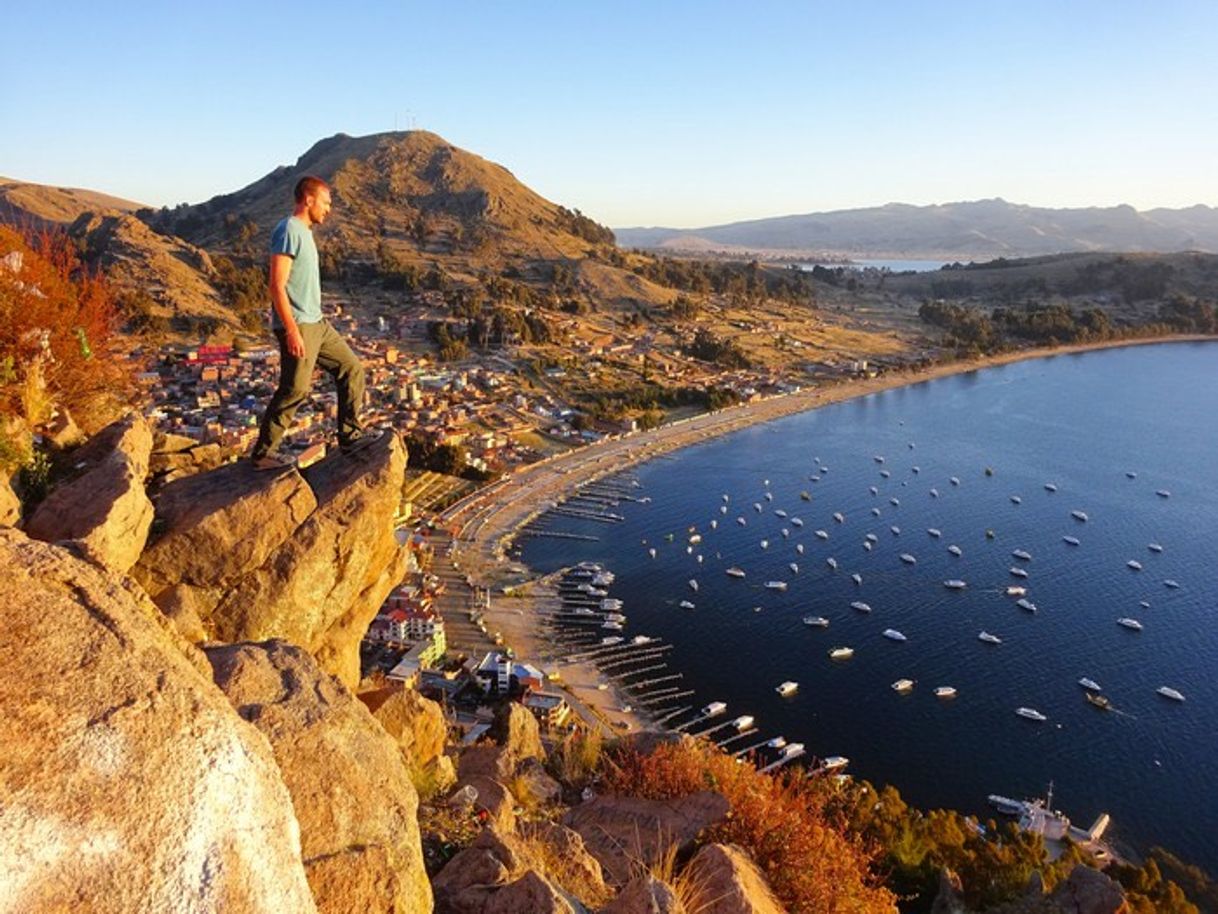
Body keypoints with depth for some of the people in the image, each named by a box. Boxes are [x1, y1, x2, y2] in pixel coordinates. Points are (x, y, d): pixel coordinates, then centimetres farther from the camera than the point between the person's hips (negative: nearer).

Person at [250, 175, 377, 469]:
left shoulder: (304, 232, 16)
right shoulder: (288, 231, -14)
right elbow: (277, 286, -21)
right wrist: (292, 331, -24)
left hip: (316, 323, 10)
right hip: (297, 326, -10)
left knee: (351, 368, 11)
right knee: (294, 390, -6)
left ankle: (349, 435, 18)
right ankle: (263, 454, 5)